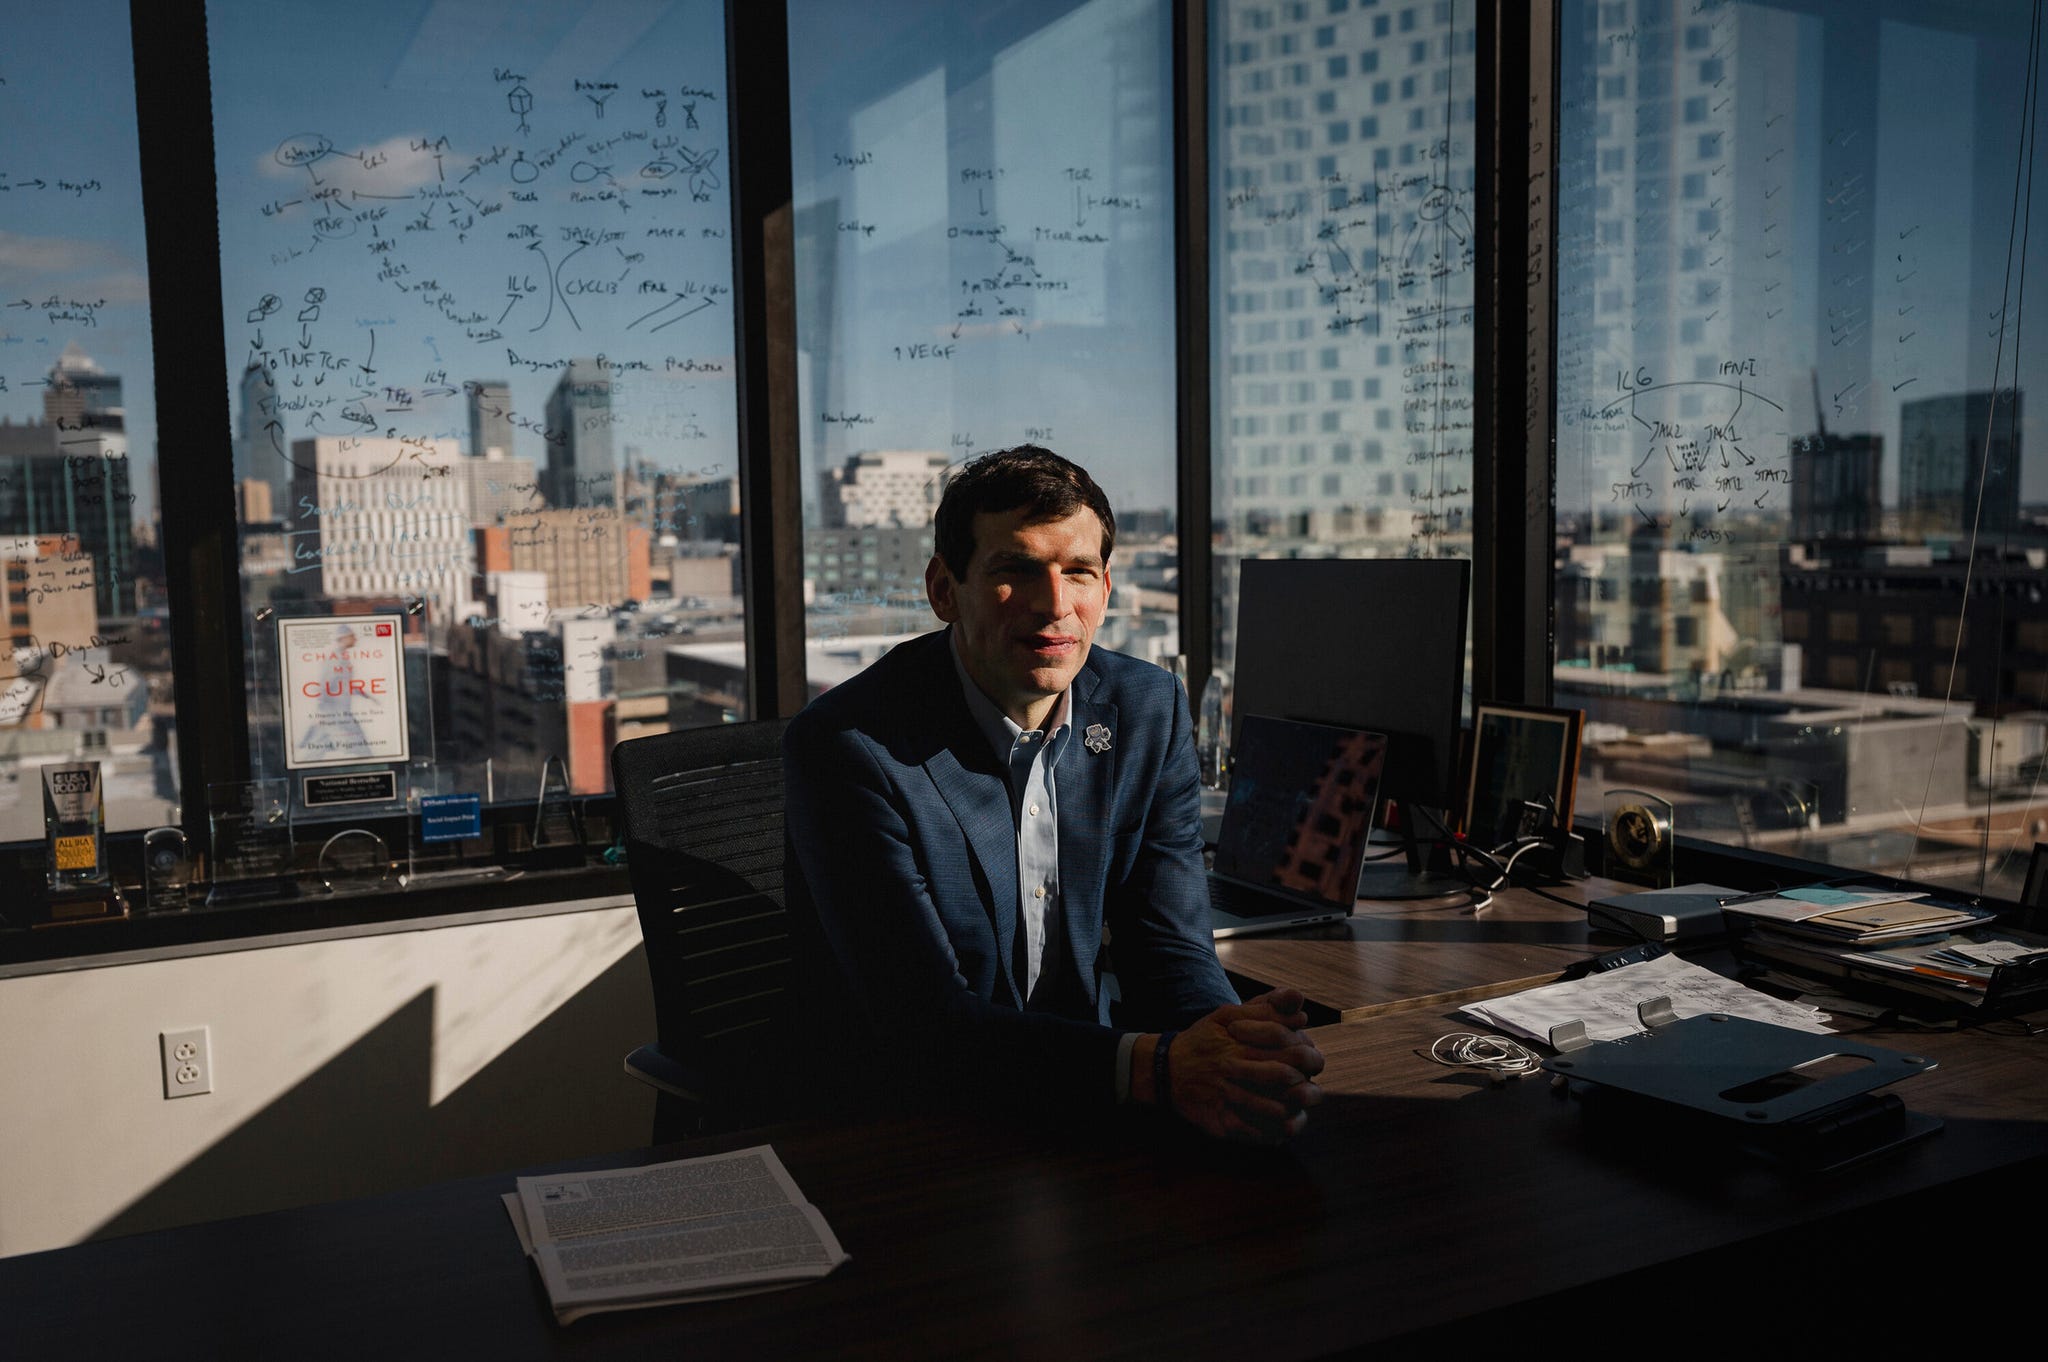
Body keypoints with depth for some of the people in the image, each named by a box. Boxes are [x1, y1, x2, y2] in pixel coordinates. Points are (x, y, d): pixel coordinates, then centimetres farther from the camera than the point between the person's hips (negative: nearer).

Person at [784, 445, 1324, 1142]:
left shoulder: (1148, 710, 1)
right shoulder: (844, 745, -17)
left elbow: (1170, 950, -2)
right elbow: (920, 1024, -23)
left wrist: (1232, 1052, -25)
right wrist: (1152, 1065, -36)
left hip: (1083, 1112, 4)